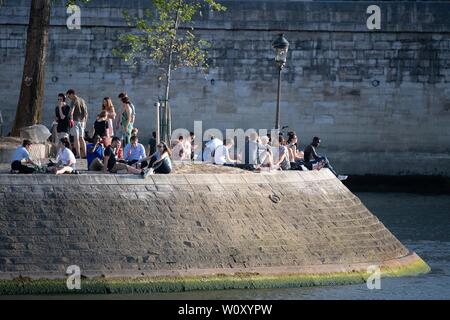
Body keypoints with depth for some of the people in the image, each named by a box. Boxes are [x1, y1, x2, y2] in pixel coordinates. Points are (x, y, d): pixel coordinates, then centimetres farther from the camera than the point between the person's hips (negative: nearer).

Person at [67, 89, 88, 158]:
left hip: (76, 121, -7)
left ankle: (78, 154, -13)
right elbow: (85, 112, 18)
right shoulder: (82, 100, 14)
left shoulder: (74, 101, -10)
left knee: (76, 138, -7)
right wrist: (85, 121, 23)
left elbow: (72, 110, -26)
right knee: (81, 138, 14)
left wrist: (71, 119, -38)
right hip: (82, 121, 7)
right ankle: (84, 154, 14)